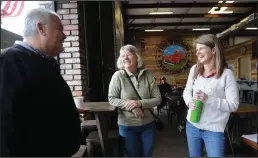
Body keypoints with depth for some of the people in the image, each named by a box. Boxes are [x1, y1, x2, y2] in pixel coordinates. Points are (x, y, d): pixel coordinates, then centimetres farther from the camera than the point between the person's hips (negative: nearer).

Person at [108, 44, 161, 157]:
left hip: (148, 124, 2)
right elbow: (112, 99, -9)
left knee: (147, 154, 22)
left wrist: (140, 103, -22)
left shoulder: (147, 75, -8)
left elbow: (157, 99, -6)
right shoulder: (118, 76, -12)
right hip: (127, 126, -2)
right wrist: (130, 105, -22)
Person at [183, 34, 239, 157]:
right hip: (192, 125, 5)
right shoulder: (194, 69, 0)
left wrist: (208, 99, -26)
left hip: (214, 130, -5)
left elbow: (233, 105, -14)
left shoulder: (226, 74, -14)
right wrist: (189, 101, -11)